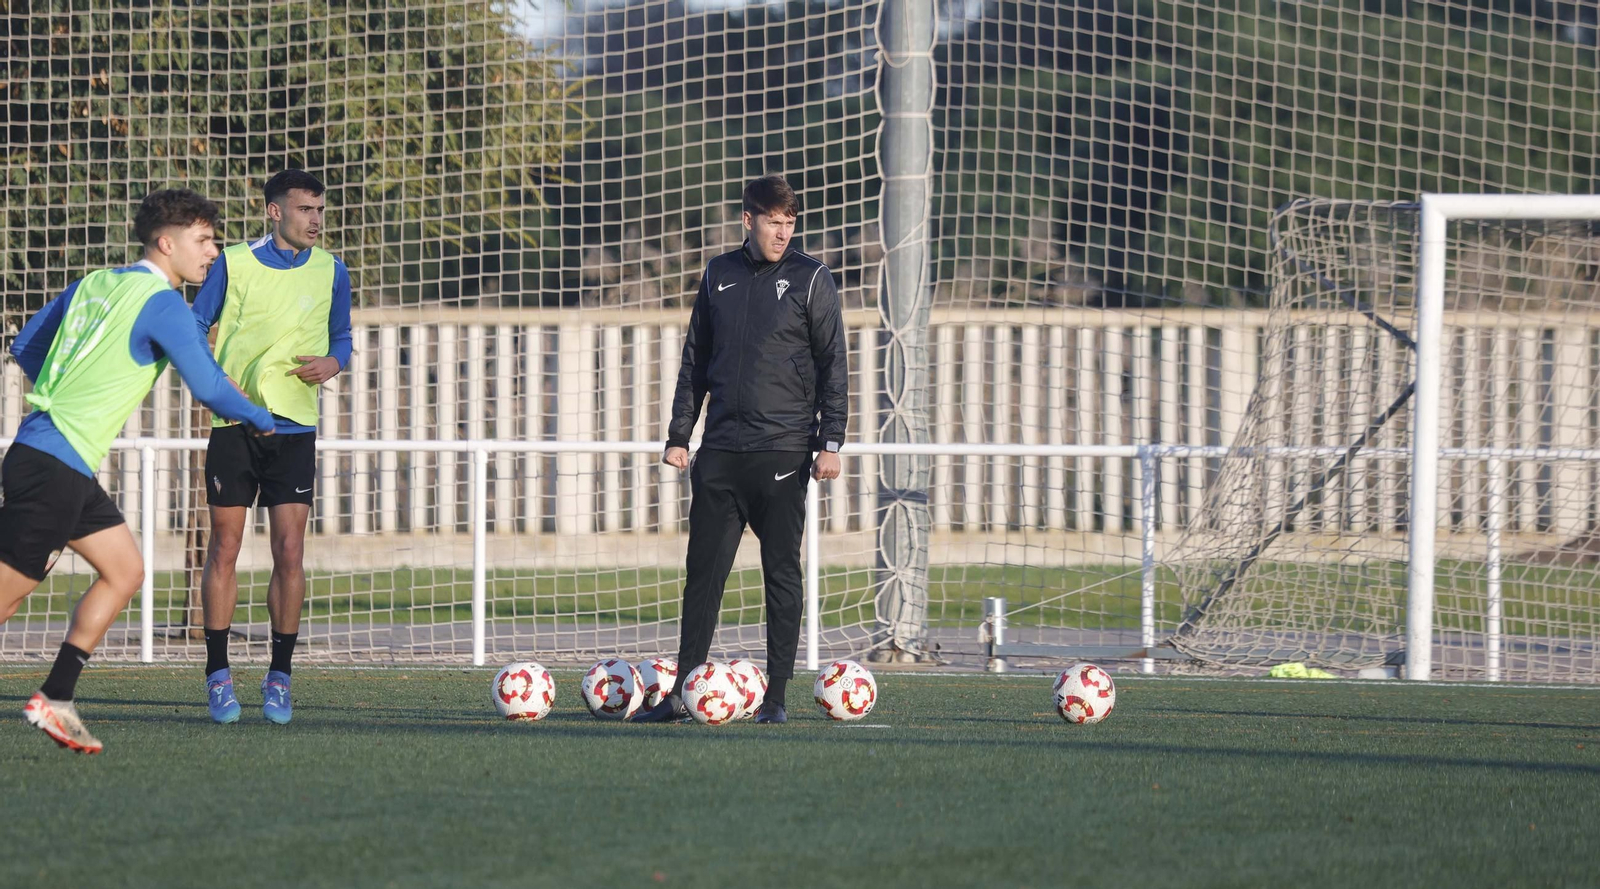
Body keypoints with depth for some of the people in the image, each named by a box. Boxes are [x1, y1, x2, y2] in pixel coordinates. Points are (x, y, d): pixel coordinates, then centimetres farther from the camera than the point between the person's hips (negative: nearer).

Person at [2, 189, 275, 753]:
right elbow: (209, 388, -12)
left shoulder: (95, 284, 14)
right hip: (53, 467, -9)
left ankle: (55, 700, 9)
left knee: (124, 572, 12)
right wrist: (260, 420, 7)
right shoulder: (162, 304, -11)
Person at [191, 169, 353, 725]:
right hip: (233, 424, -1)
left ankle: (279, 679, 4)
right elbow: (195, 330, 6)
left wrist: (334, 362, -5)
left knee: (289, 552, -5)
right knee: (225, 549, -1)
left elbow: (341, 338, 17)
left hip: (294, 428, 1)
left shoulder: (331, 272, 7)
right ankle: (218, 676, 7)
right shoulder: (233, 264, 0)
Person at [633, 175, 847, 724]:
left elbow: (833, 364, 0)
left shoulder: (810, 280, 1)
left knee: (782, 574, -1)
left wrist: (830, 443, -8)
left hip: (783, 452, -3)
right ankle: (682, 693, 7)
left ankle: (776, 697, 3)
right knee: (703, 571, 3)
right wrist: (679, 435, 10)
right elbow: (695, 360, 16)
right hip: (721, 450, 3)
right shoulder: (720, 276, 12)